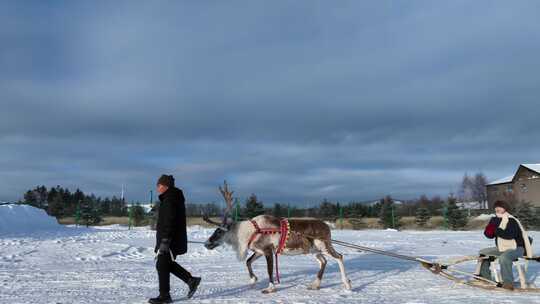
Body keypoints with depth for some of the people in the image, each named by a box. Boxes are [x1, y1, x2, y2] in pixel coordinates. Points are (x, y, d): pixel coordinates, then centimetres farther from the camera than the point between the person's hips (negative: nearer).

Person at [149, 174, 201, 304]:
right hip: (175, 238, 10)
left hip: (170, 239, -10)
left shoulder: (170, 199, -18)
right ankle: (191, 280, 18)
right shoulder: (174, 197, 15)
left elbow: (169, 222, -25)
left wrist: (165, 241, -26)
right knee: (167, 264, 18)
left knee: (162, 265, -1)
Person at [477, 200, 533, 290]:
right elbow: (489, 235, 11)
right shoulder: (497, 220, 8)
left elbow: (509, 235, -33)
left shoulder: (511, 221, -17)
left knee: (504, 257, -39)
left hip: (516, 248, -9)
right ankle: (485, 277, 18)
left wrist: (496, 230, -26)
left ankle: (508, 283, -31)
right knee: (483, 253, 10)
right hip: (502, 248, 9)